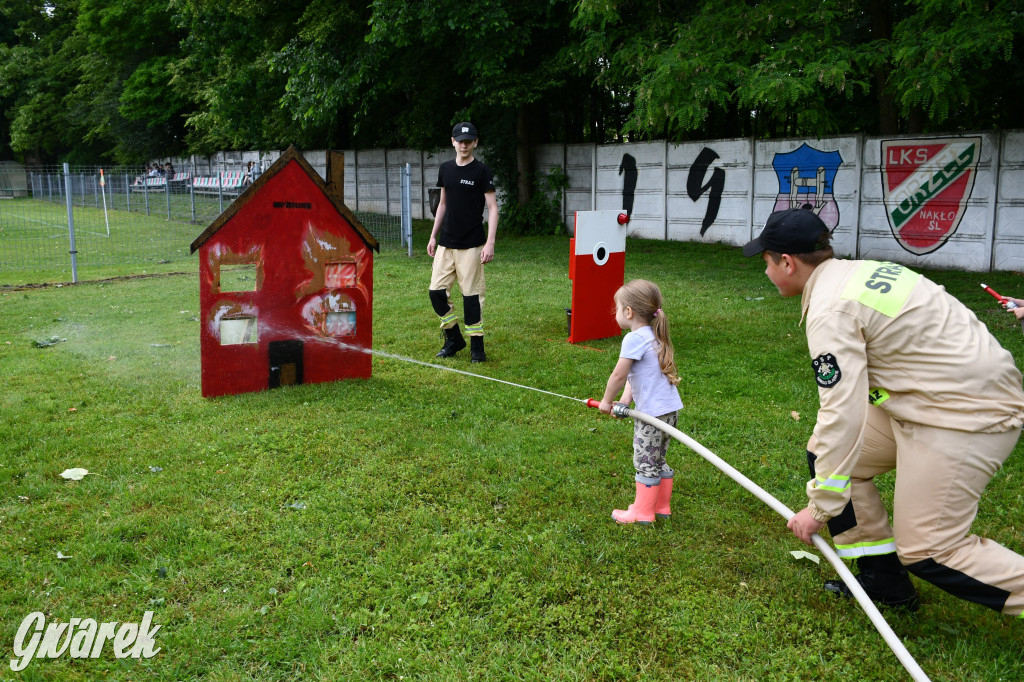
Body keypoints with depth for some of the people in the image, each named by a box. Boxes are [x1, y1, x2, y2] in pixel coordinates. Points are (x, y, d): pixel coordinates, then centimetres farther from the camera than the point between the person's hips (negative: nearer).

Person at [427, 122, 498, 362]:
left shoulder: (481, 172, -5)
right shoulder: (446, 169, 11)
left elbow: (492, 207, -8)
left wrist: (490, 243, -16)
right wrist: (433, 236, 16)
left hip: (471, 245, -5)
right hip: (445, 243, 6)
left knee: (472, 295, -3)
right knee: (436, 291, 3)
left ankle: (477, 345, 9)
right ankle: (453, 338, 20)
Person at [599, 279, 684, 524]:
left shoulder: (634, 339, -17)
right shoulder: (653, 336, 12)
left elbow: (619, 375, -16)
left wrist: (606, 401, -2)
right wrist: (626, 398, 4)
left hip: (653, 412, -9)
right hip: (670, 408, 9)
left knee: (646, 462, 4)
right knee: (657, 460, 21)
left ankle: (642, 512, 15)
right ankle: (662, 506, 31)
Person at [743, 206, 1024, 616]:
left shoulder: (831, 310, -21)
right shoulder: (858, 271, 8)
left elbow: (842, 416, -25)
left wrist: (820, 508, -17)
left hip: (967, 418, -10)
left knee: (926, 550, -6)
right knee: (824, 454, 11)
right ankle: (884, 582, 21)